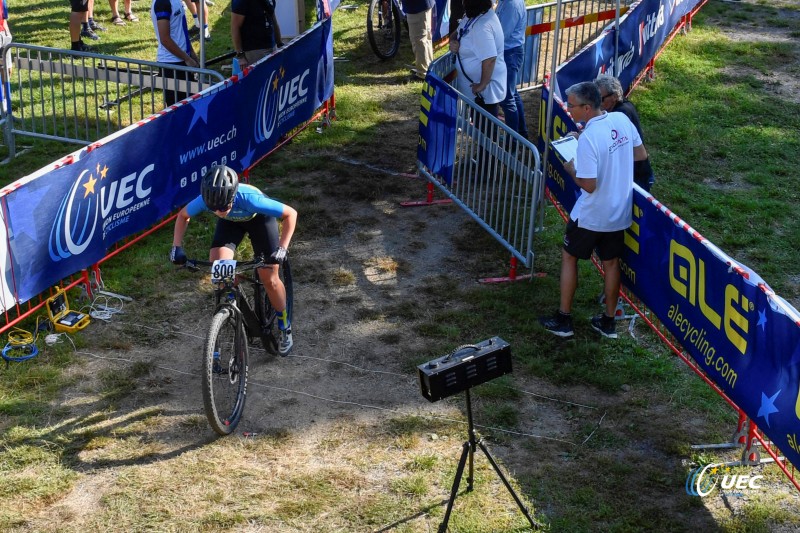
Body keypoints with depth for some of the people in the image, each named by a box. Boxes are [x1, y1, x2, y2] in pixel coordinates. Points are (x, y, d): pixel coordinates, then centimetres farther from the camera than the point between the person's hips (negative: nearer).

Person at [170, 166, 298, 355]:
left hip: (259, 218, -3)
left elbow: (290, 214, -32)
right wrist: (176, 247, -20)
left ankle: (285, 327, 17)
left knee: (269, 278, -6)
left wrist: (282, 248, -38)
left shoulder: (249, 199, -43)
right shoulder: (205, 200, -34)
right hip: (232, 221, 3)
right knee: (217, 263, -22)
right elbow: (183, 215, -10)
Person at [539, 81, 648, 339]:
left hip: (591, 215, -6)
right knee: (611, 263, 18)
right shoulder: (622, 119, -5)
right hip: (620, 212, 6)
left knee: (569, 257, 13)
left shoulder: (588, 138, -26)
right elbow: (641, 154, 8)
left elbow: (589, 185, -24)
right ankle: (608, 322, 28)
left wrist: (571, 169, -7)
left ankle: (563, 320, 20)